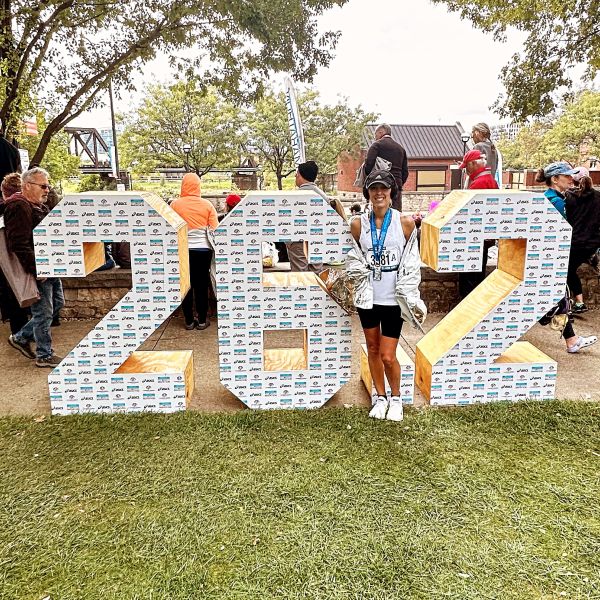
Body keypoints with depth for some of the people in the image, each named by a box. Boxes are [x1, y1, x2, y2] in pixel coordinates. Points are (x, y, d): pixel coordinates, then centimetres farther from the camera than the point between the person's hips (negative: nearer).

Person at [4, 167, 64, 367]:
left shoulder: (39, 206, 16)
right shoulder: (19, 207, -17)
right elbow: (19, 245, -25)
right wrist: (36, 270, -24)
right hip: (37, 272, -10)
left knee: (57, 304, 18)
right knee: (44, 312, 0)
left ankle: (21, 338, 31)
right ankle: (44, 356, 15)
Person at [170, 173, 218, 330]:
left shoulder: (175, 204, -4)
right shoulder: (207, 205, -2)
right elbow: (215, 228, -2)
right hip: (203, 249, 0)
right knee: (202, 285, 8)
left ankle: (189, 321, 15)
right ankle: (202, 321, 14)